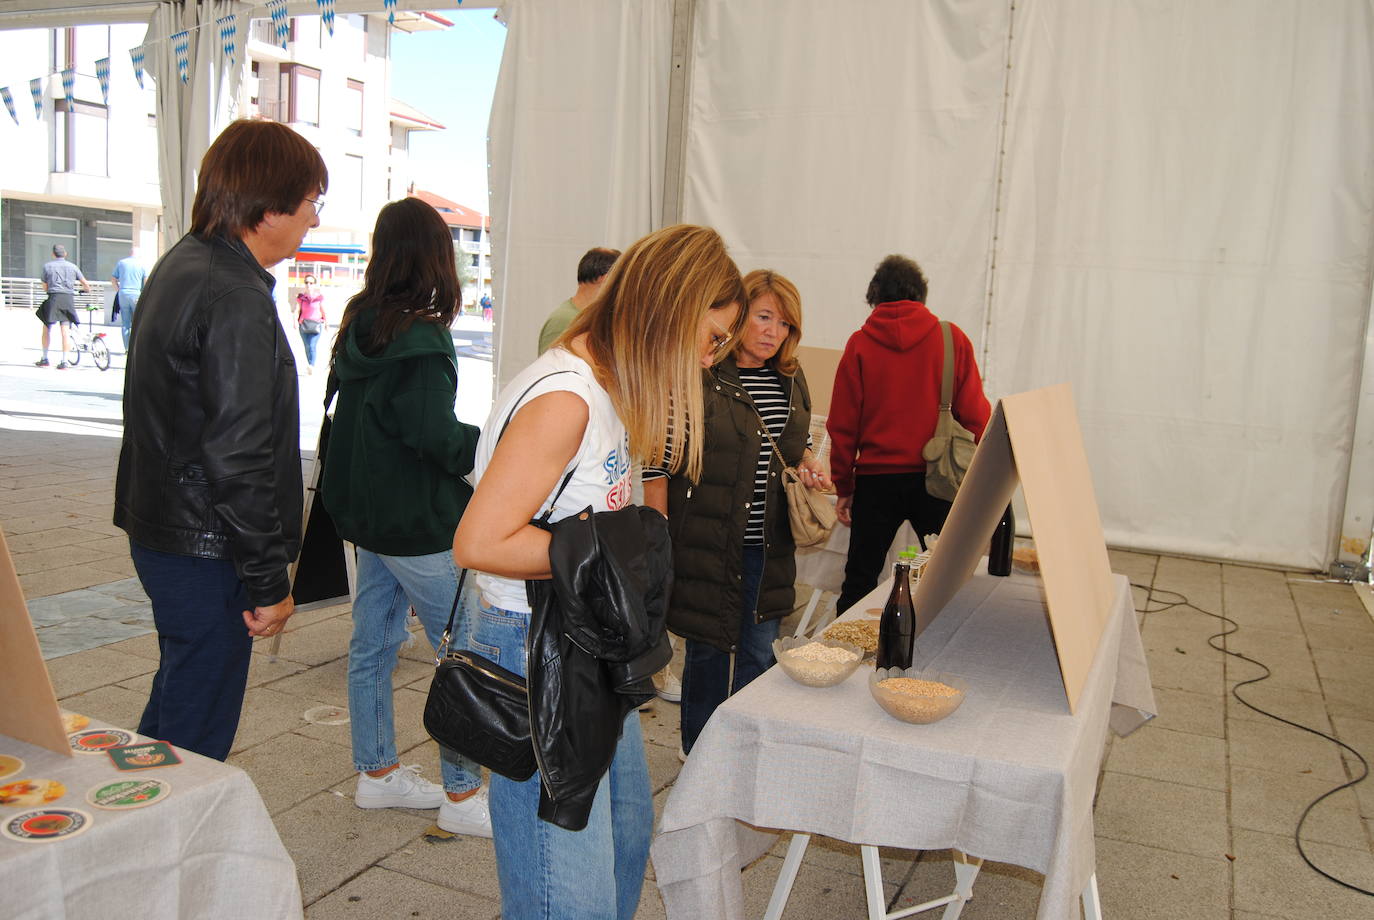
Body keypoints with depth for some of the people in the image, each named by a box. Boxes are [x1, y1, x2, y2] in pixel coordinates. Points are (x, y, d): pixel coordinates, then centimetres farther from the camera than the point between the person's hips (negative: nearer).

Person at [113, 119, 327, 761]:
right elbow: (239, 459, -25)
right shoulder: (236, 299, -22)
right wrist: (270, 580, -17)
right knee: (198, 732, 3)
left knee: (178, 696, 25)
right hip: (206, 551, -10)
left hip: (160, 530, 10)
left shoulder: (181, 264, 11)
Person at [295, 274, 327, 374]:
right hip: (303, 324, 3)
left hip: (316, 324, -3)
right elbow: (297, 310, 4)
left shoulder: (319, 297, 3)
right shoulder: (301, 297, 6)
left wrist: (326, 322, 20)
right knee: (307, 347, 10)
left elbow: (323, 310, 12)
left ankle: (311, 366, -18)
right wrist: (295, 320, -13)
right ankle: (310, 365, 25)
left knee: (312, 346, -16)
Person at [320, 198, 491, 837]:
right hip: (419, 522, -9)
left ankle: (377, 773, 31)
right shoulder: (419, 336, -19)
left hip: (370, 513, 9)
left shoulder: (359, 323, 7)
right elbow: (435, 434, -23)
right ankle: (462, 797, 8)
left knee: (373, 645, 16)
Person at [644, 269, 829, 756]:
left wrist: (807, 462, 1)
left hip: (769, 548, 6)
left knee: (757, 653, 13)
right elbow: (658, 463, -11)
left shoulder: (791, 379, 9)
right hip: (707, 545, -6)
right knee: (708, 650, 9)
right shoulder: (697, 377, -12)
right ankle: (698, 754, 29)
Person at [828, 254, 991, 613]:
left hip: (876, 479, 0)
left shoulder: (860, 343, -2)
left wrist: (843, 487, 7)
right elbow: (975, 414, -3)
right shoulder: (952, 338, -1)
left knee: (860, 580, 10)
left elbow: (843, 424, -1)